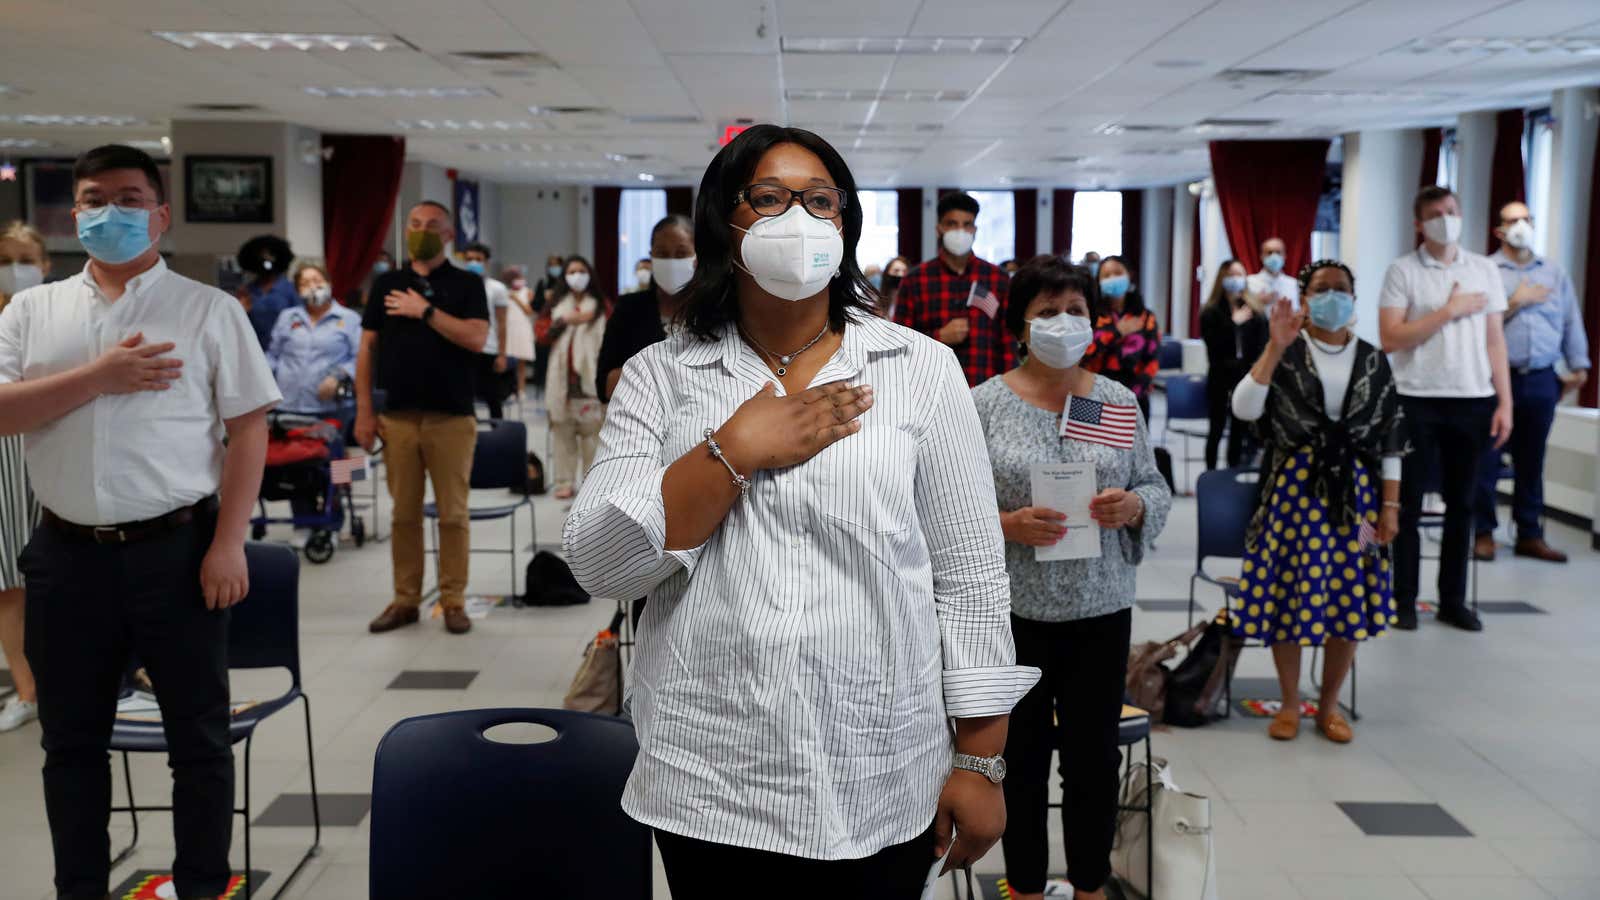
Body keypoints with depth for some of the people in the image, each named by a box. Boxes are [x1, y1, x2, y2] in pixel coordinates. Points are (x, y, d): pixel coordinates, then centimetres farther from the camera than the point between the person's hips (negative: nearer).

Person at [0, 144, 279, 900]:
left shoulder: (209, 309, 0)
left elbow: (248, 427, -4)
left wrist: (229, 542, -11)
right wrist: (99, 377, -13)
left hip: (176, 549, -3)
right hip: (66, 554, 3)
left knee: (199, 737, 6)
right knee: (72, 739, 15)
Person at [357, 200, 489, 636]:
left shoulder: (467, 284, 4)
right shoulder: (386, 284, 12)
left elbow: (476, 338, -11)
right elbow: (367, 349, 10)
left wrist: (425, 311, -13)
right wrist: (364, 411, 3)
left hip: (452, 417, -2)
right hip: (396, 416, 2)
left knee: (453, 513, 1)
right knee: (404, 513, 6)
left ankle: (454, 601, 9)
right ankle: (405, 600, 15)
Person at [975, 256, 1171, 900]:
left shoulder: (1118, 401, 4)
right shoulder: (985, 403, -4)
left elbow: (1157, 491, 8)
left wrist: (1133, 506, -13)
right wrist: (1007, 525, -21)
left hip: (1101, 608, 2)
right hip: (1015, 610, -2)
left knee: (1095, 756, 11)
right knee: (1022, 757, 10)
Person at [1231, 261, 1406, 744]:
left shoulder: (1374, 362, 5)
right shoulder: (1284, 354, -1)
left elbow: (1390, 439, 6)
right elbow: (1244, 409, -17)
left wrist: (1390, 504, 1)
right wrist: (1275, 347, -20)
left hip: (1355, 489, 2)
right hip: (1294, 486, -2)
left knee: (1350, 600, 5)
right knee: (1287, 594, 2)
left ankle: (1329, 705, 22)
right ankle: (1289, 703, 20)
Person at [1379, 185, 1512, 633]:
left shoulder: (1484, 269, 9)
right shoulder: (1402, 271, -2)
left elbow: (1495, 340, 9)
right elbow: (1390, 339, -10)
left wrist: (1505, 401, 4)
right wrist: (1449, 311, -12)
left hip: (1473, 400, 3)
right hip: (1417, 400, -3)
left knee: (1461, 503, 9)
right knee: (1409, 503, 3)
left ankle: (1452, 599, 18)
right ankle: (1404, 599, 12)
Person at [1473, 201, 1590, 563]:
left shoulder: (1554, 272, 14)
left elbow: (1572, 322, 14)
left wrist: (1578, 367, 10)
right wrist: (1515, 302, -11)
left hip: (1541, 380, 4)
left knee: (1531, 460, 9)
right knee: (1487, 459, -2)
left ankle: (1530, 534, 16)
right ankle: (1484, 531, 8)